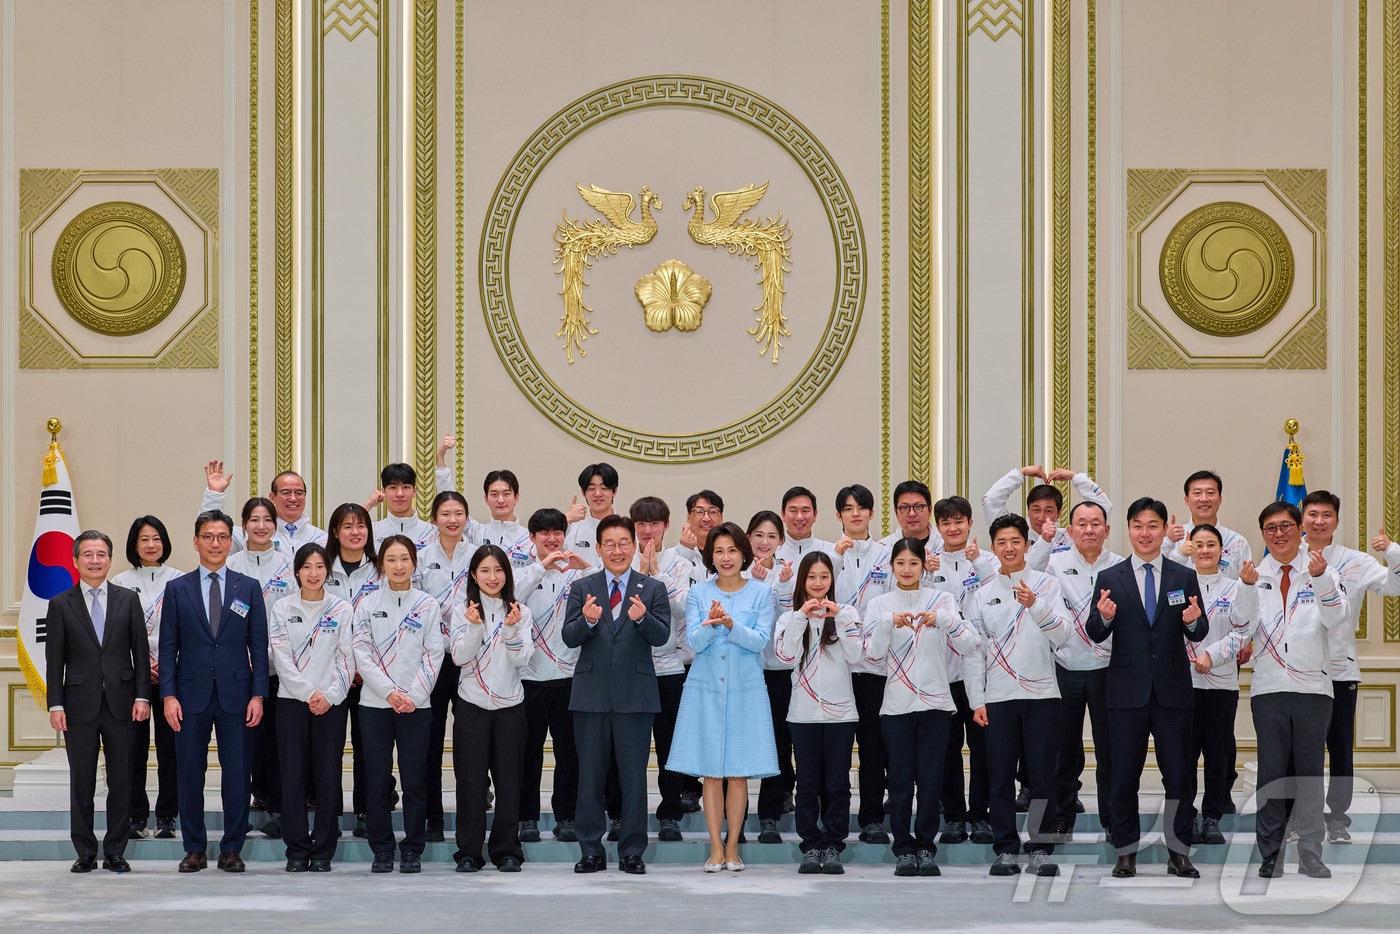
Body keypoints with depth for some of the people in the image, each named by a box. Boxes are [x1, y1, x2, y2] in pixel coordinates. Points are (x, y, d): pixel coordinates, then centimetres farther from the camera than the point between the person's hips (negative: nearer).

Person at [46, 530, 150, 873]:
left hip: (120, 703, 1)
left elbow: (140, 651, 6)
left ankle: (115, 851, 10)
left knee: (121, 781, 3)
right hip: (80, 705, -1)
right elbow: (54, 660, 2)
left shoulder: (128, 600, 7)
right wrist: (55, 705, -5)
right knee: (81, 782, 2)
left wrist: (142, 696, -2)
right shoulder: (61, 605, 4)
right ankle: (85, 852, 10)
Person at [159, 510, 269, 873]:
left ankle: (232, 850, 9)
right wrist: (168, 695, -5)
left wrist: (258, 694, -3)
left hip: (234, 695, 0)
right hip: (191, 694, 0)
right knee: (190, 774, 3)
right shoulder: (177, 589, 6)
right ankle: (194, 849, 12)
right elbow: (168, 647, 4)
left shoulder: (249, 588, 6)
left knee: (236, 775, 1)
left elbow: (259, 645, 5)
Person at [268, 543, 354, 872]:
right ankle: (297, 849, 4)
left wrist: (330, 696, -9)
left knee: (328, 777, -1)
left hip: (331, 704, 0)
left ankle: (323, 850, 6)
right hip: (291, 700, 0)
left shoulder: (342, 610, 5)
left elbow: (346, 659, 2)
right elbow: (282, 659, -2)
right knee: (293, 776, -2)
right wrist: (309, 693, -11)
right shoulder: (282, 609, 4)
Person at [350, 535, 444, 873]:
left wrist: (413, 696, -9)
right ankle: (381, 850, 9)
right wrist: (390, 692, -12)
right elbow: (361, 654, -2)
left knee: (414, 779, 0)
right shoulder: (367, 605, 4)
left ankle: (412, 850, 9)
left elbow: (433, 655, 1)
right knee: (377, 778, 1)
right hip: (375, 704, 0)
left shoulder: (428, 606, 5)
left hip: (417, 703, 0)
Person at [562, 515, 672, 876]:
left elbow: (661, 636, -7)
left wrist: (642, 618, -28)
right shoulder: (582, 588, 6)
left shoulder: (652, 589, 5)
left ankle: (632, 852, 10)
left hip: (635, 696, -1)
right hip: (592, 694, 1)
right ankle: (592, 852, 13)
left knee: (634, 778, 3)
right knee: (590, 777, 5)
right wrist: (588, 620, -25)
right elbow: (569, 637, -4)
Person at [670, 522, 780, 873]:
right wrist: (711, 624, -24)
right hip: (705, 689, 1)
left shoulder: (761, 592, 3)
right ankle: (716, 847, 7)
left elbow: (761, 640, -7)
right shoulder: (698, 593, 5)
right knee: (710, 772, 1)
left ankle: (733, 846, 9)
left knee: (739, 773, 1)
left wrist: (730, 624, -23)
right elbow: (693, 642, -4)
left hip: (745, 689, -1)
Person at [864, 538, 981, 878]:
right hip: (897, 705, 0)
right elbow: (873, 653, -4)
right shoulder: (880, 605, 6)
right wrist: (888, 623, -20)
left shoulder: (942, 600, 5)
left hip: (934, 701, 0)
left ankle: (926, 847, 8)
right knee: (901, 780, 1)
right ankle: (904, 849, 8)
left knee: (930, 779, -1)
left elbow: (970, 646, -5)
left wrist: (943, 619, -21)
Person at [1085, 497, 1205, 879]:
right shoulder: (1110, 578, 3)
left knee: (1178, 776, 4)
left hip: (1172, 690, 0)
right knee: (1123, 777, 4)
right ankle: (1126, 852, 13)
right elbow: (1095, 634, -3)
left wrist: (1194, 621, -22)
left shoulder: (1184, 577, 6)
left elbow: (1198, 634, 1)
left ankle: (1178, 853, 12)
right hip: (1128, 690, 0)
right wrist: (1104, 616, -25)